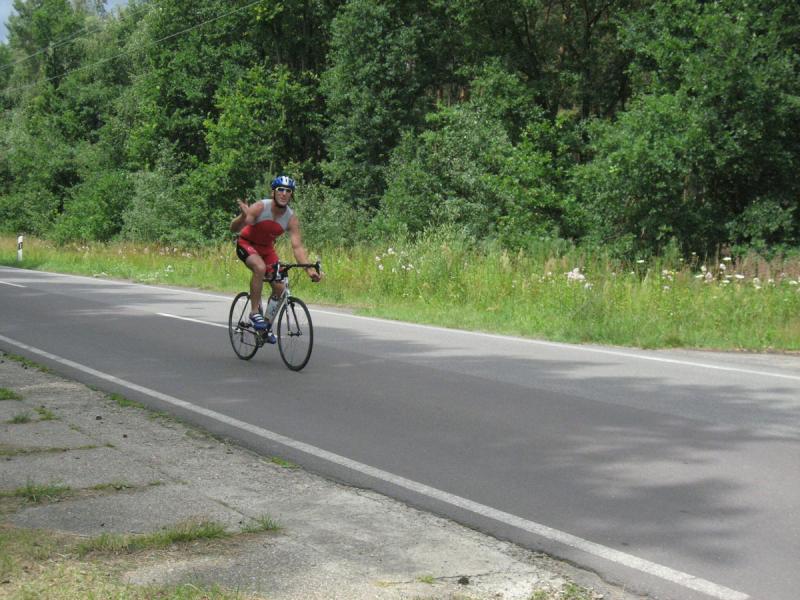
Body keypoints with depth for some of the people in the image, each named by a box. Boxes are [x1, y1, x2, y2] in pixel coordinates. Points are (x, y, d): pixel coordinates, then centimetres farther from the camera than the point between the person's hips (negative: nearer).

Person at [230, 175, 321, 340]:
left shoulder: (291, 218, -18)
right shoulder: (260, 207, -28)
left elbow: (297, 246, -21)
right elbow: (234, 229, -33)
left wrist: (309, 269, -36)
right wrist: (243, 217, -56)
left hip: (267, 248, 5)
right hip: (247, 244, -5)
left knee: (279, 287, -3)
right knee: (260, 267, -35)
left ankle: (267, 326, 18)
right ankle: (255, 312, -22)